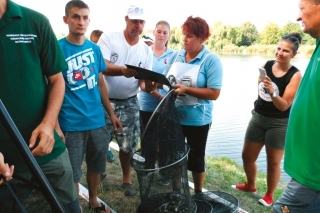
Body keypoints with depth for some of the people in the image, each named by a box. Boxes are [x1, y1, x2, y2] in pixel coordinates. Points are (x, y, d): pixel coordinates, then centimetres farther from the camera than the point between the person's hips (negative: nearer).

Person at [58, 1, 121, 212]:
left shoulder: (95, 48, 4)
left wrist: (111, 113, 12)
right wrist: (55, 126, -17)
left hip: (97, 120, 5)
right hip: (71, 124, -4)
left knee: (96, 166, 20)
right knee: (72, 174, 11)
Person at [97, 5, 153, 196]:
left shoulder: (146, 50, 3)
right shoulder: (108, 37, -7)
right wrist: (122, 70, -38)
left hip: (129, 103, 2)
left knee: (128, 145, 8)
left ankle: (127, 179, 29)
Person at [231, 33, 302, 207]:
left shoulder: (295, 75, -16)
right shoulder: (266, 65, -3)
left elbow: (284, 106, -21)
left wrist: (272, 92, -37)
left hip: (279, 123, -5)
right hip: (257, 117, 5)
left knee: (273, 162, 8)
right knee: (247, 156, 13)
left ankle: (269, 195, 31)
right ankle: (250, 185, 38)